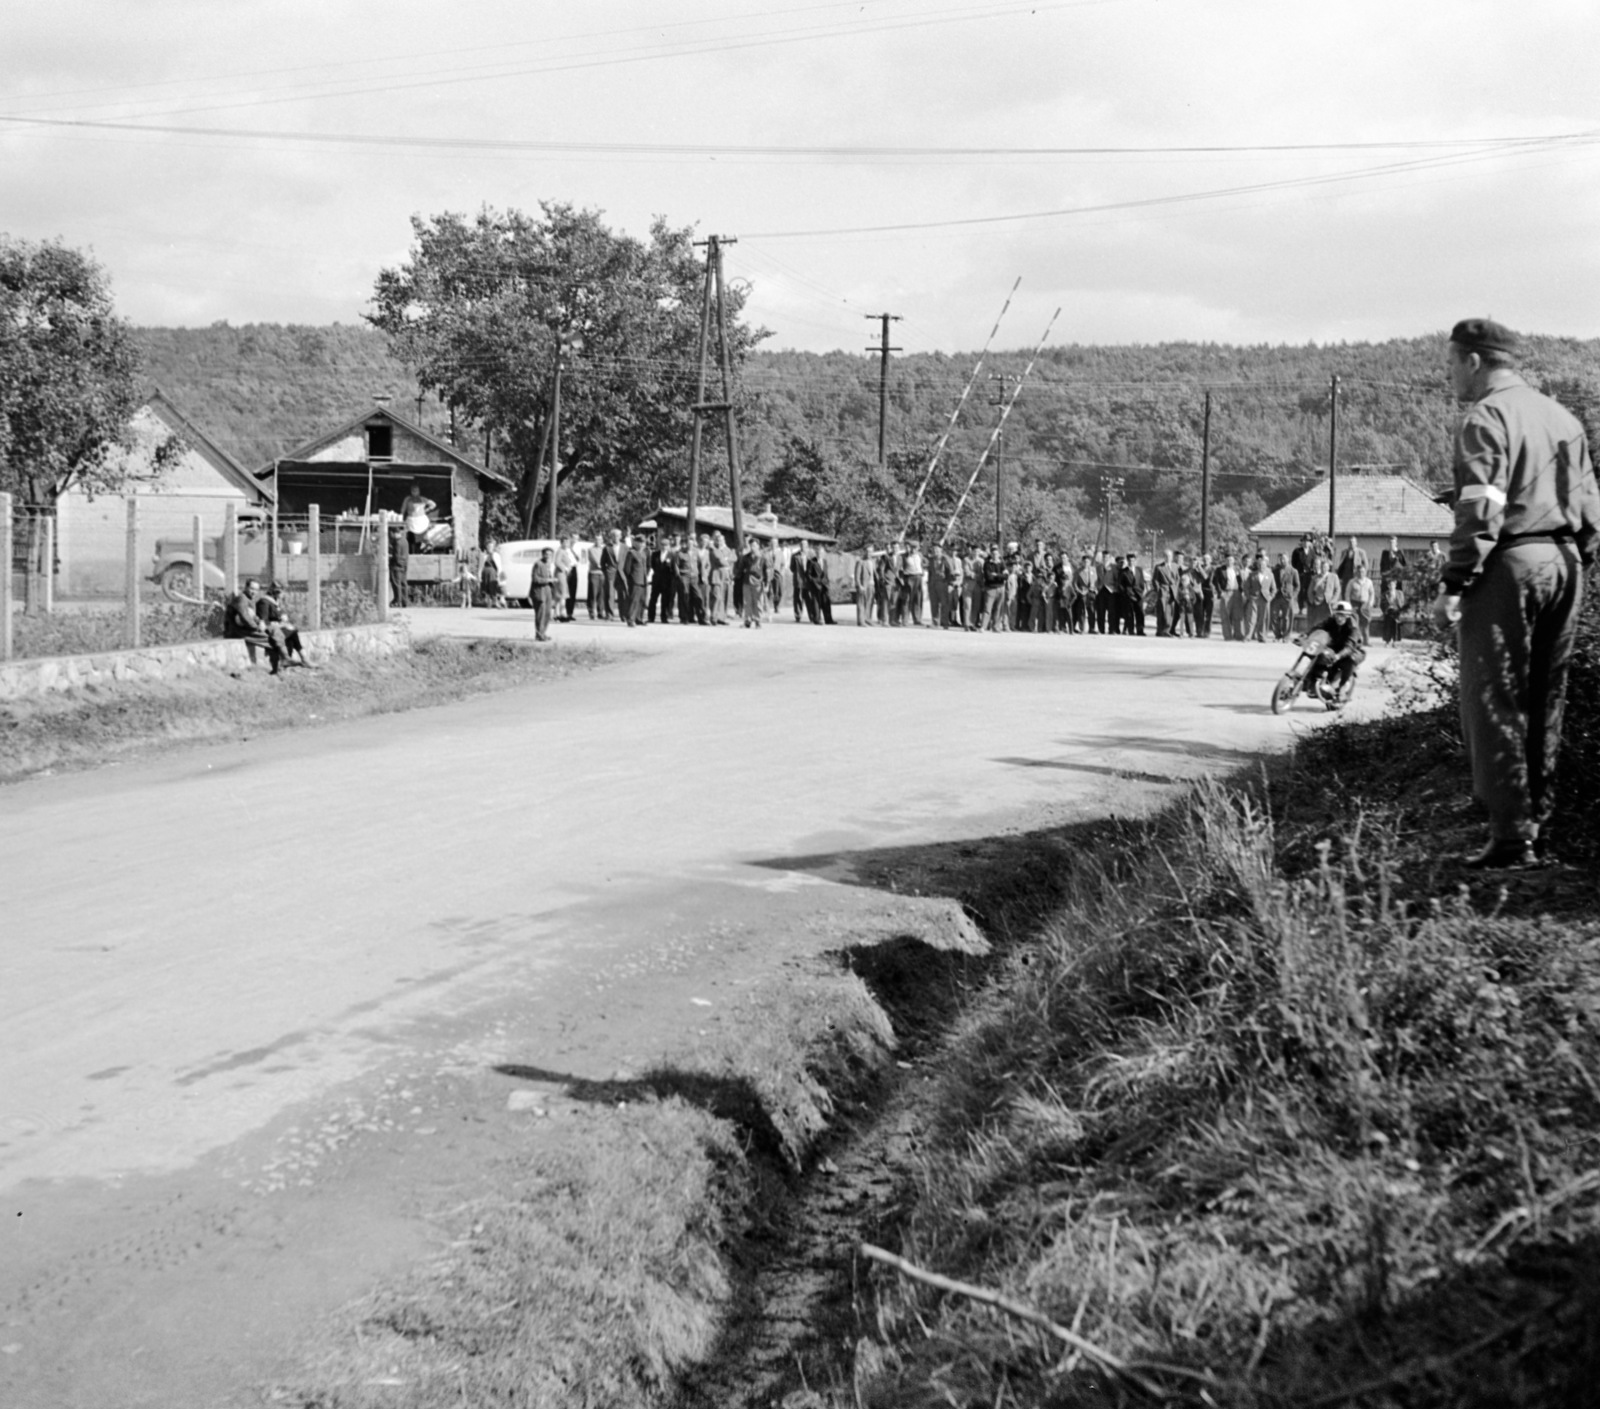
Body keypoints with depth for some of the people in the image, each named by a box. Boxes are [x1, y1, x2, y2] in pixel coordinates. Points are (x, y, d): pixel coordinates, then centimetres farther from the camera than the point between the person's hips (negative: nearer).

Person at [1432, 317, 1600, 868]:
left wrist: (1454, 583, -16)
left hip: (1508, 564, -8)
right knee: (1544, 703, 13)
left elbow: (1480, 511, -17)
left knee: (1494, 703, -4)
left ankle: (1512, 837, -6)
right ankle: (1538, 827, 17)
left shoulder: (1486, 418, -8)